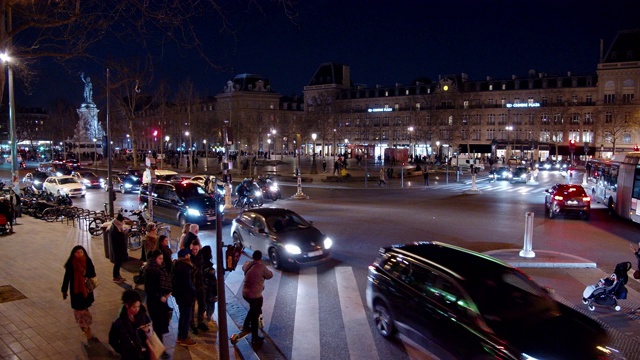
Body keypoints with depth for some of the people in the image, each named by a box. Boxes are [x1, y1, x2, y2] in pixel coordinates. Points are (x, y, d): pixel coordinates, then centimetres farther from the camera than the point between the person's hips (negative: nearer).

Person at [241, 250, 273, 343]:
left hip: (245, 293, 7)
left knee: (253, 309, 32)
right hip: (255, 295, -7)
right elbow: (270, 275, -4)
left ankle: (245, 326, 40)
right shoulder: (261, 267, -18)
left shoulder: (247, 264, 0)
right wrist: (266, 271, 14)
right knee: (255, 315, 7)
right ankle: (255, 337, 17)